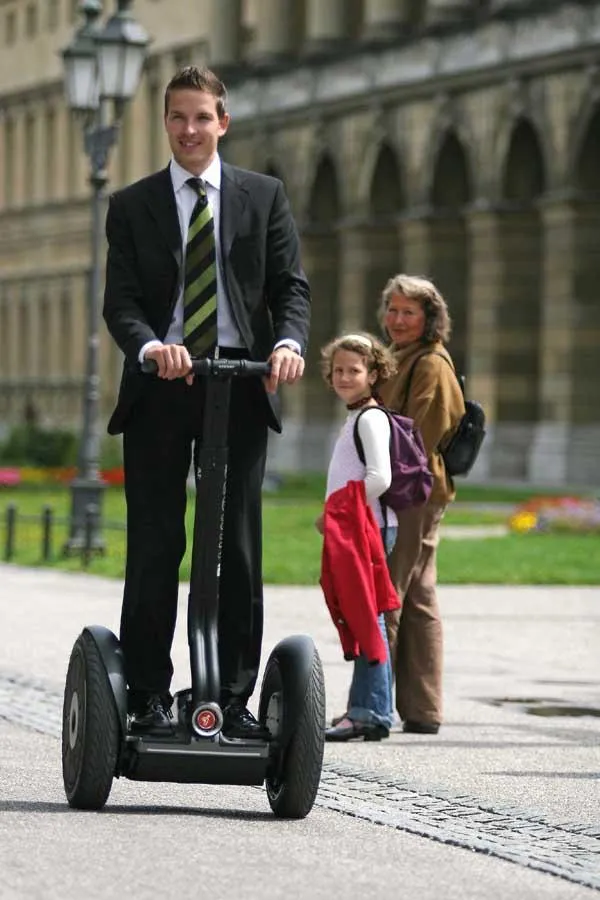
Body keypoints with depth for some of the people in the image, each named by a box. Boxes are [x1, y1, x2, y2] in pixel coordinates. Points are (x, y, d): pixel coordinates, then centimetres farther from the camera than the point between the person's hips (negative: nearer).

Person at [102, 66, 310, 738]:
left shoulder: (263, 197, 11)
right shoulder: (131, 206, 9)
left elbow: (291, 284, 4)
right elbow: (120, 302, -1)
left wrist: (289, 340, -17)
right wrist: (151, 346, -22)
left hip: (240, 385, 1)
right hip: (160, 387, 0)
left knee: (239, 549, 1)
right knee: (154, 548, -2)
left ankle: (235, 700, 5)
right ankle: (148, 697, 3)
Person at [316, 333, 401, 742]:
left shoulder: (371, 418, -10)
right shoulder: (357, 418, 21)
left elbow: (379, 478, -21)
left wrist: (342, 516, -17)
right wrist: (331, 519, 17)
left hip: (370, 527, -10)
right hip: (354, 531, 10)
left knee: (367, 618, -11)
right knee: (360, 620, 10)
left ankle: (371, 712, -13)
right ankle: (364, 709, 13)